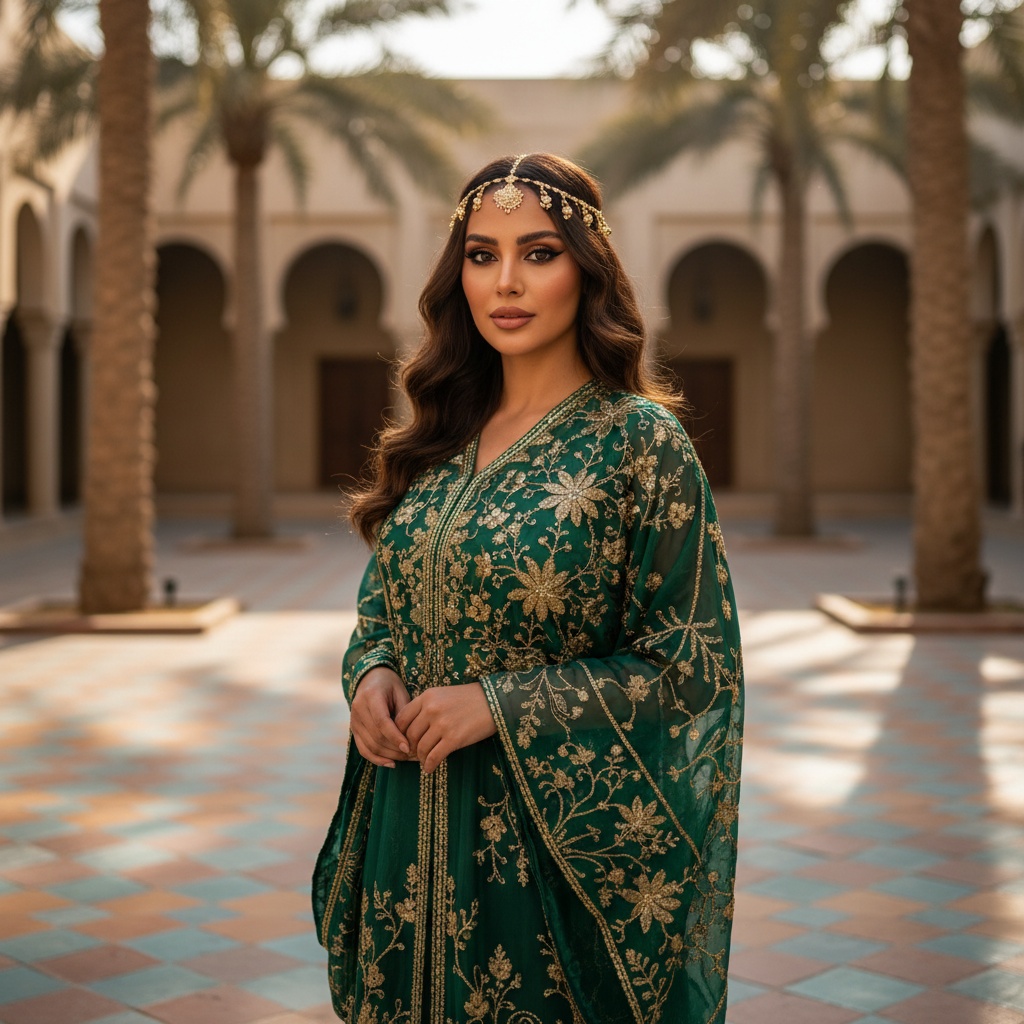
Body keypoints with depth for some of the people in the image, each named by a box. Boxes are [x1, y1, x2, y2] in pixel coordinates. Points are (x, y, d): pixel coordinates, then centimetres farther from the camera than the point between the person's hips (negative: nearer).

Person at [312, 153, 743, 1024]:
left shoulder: (640, 440, -10)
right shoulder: (441, 440, 6)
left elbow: (694, 663, -11)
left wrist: (501, 705, -18)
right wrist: (371, 673, -7)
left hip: (556, 840, -5)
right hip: (413, 833, 5)